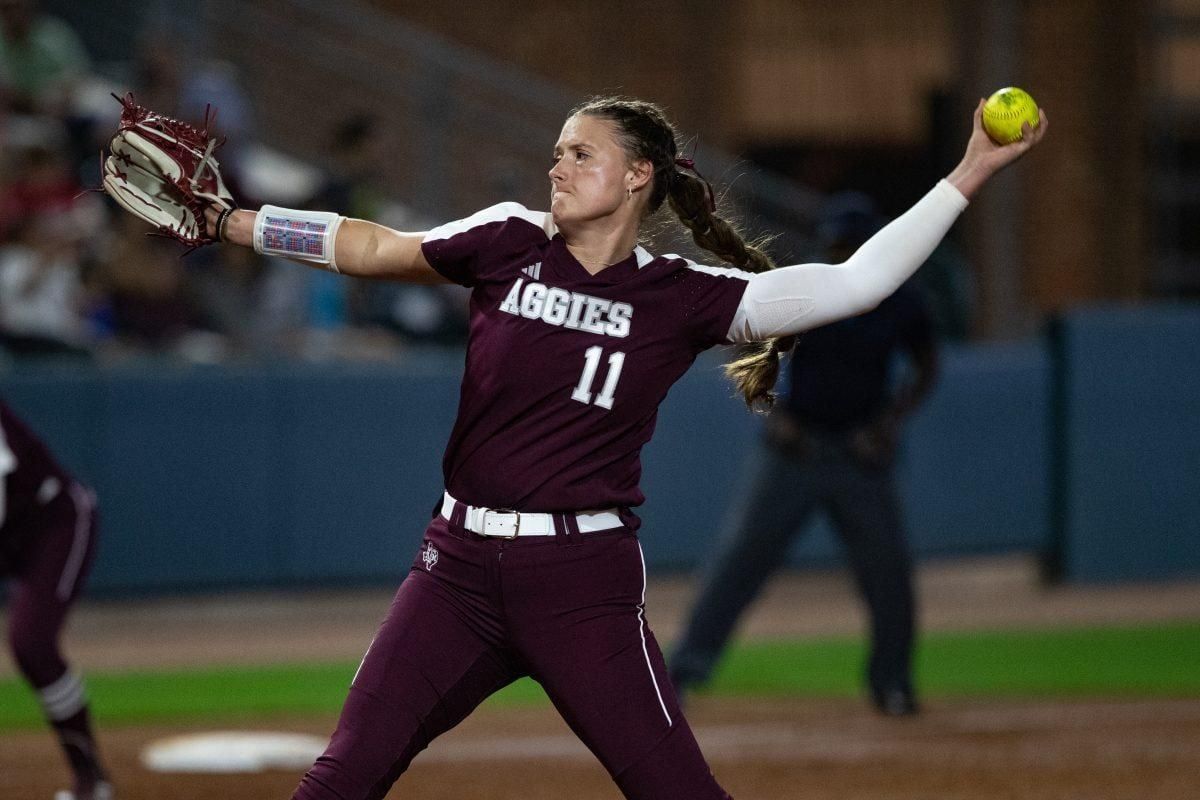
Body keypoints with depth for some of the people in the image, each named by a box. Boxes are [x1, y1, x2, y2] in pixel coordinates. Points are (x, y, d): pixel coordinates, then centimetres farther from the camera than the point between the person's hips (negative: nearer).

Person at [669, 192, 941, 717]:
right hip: (795, 452, -1)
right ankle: (685, 668, -8)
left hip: (862, 455, 1)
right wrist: (775, 414, -7)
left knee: (887, 569, -1)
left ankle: (891, 684, 17)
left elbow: (926, 370, 12)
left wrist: (893, 417, -3)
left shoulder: (902, 304, 0)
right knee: (740, 555, -9)